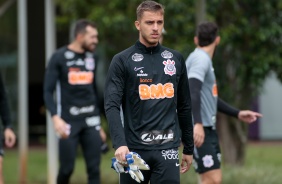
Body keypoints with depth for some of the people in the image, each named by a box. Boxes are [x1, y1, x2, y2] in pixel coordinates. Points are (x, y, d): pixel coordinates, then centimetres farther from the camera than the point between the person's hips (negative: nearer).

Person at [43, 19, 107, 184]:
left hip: (90, 121, 4)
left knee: (94, 169, -2)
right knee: (67, 169, -2)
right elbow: (48, 92, -6)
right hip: (69, 121, -4)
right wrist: (56, 118, -21)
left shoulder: (92, 58, 11)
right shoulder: (59, 58, -5)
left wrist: (99, 125, 19)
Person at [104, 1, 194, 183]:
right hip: (134, 148, -2)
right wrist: (120, 143, -26)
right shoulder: (122, 60, -2)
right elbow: (112, 105, -11)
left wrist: (189, 148, 17)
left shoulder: (176, 59, 10)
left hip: (167, 149, 2)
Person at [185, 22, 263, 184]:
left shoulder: (204, 60, 18)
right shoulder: (200, 59, -12)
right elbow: (193, 92, -26)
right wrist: (197, 123, -36)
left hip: (208, 128, 10)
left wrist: (238, 114, 29)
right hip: (198, 130, -10)